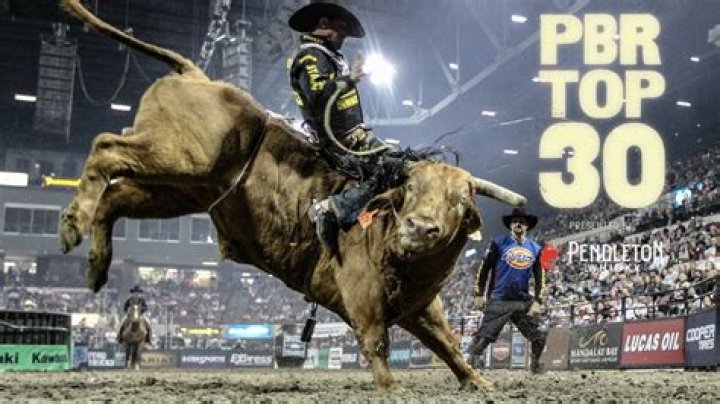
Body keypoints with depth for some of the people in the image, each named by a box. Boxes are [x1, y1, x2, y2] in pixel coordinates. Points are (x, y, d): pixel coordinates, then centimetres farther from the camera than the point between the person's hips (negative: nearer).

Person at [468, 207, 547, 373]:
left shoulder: (535, 249, 11)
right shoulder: (499, 243, 2)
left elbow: (539, 277, 11)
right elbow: (485, 269, 3)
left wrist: (537, 302, 1)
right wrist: (479, 294, -1)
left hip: (524, 302, 3)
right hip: (499, 301, -3)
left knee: (538, 338, 2)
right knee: (484, 336, -12)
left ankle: (536, 368, 22)